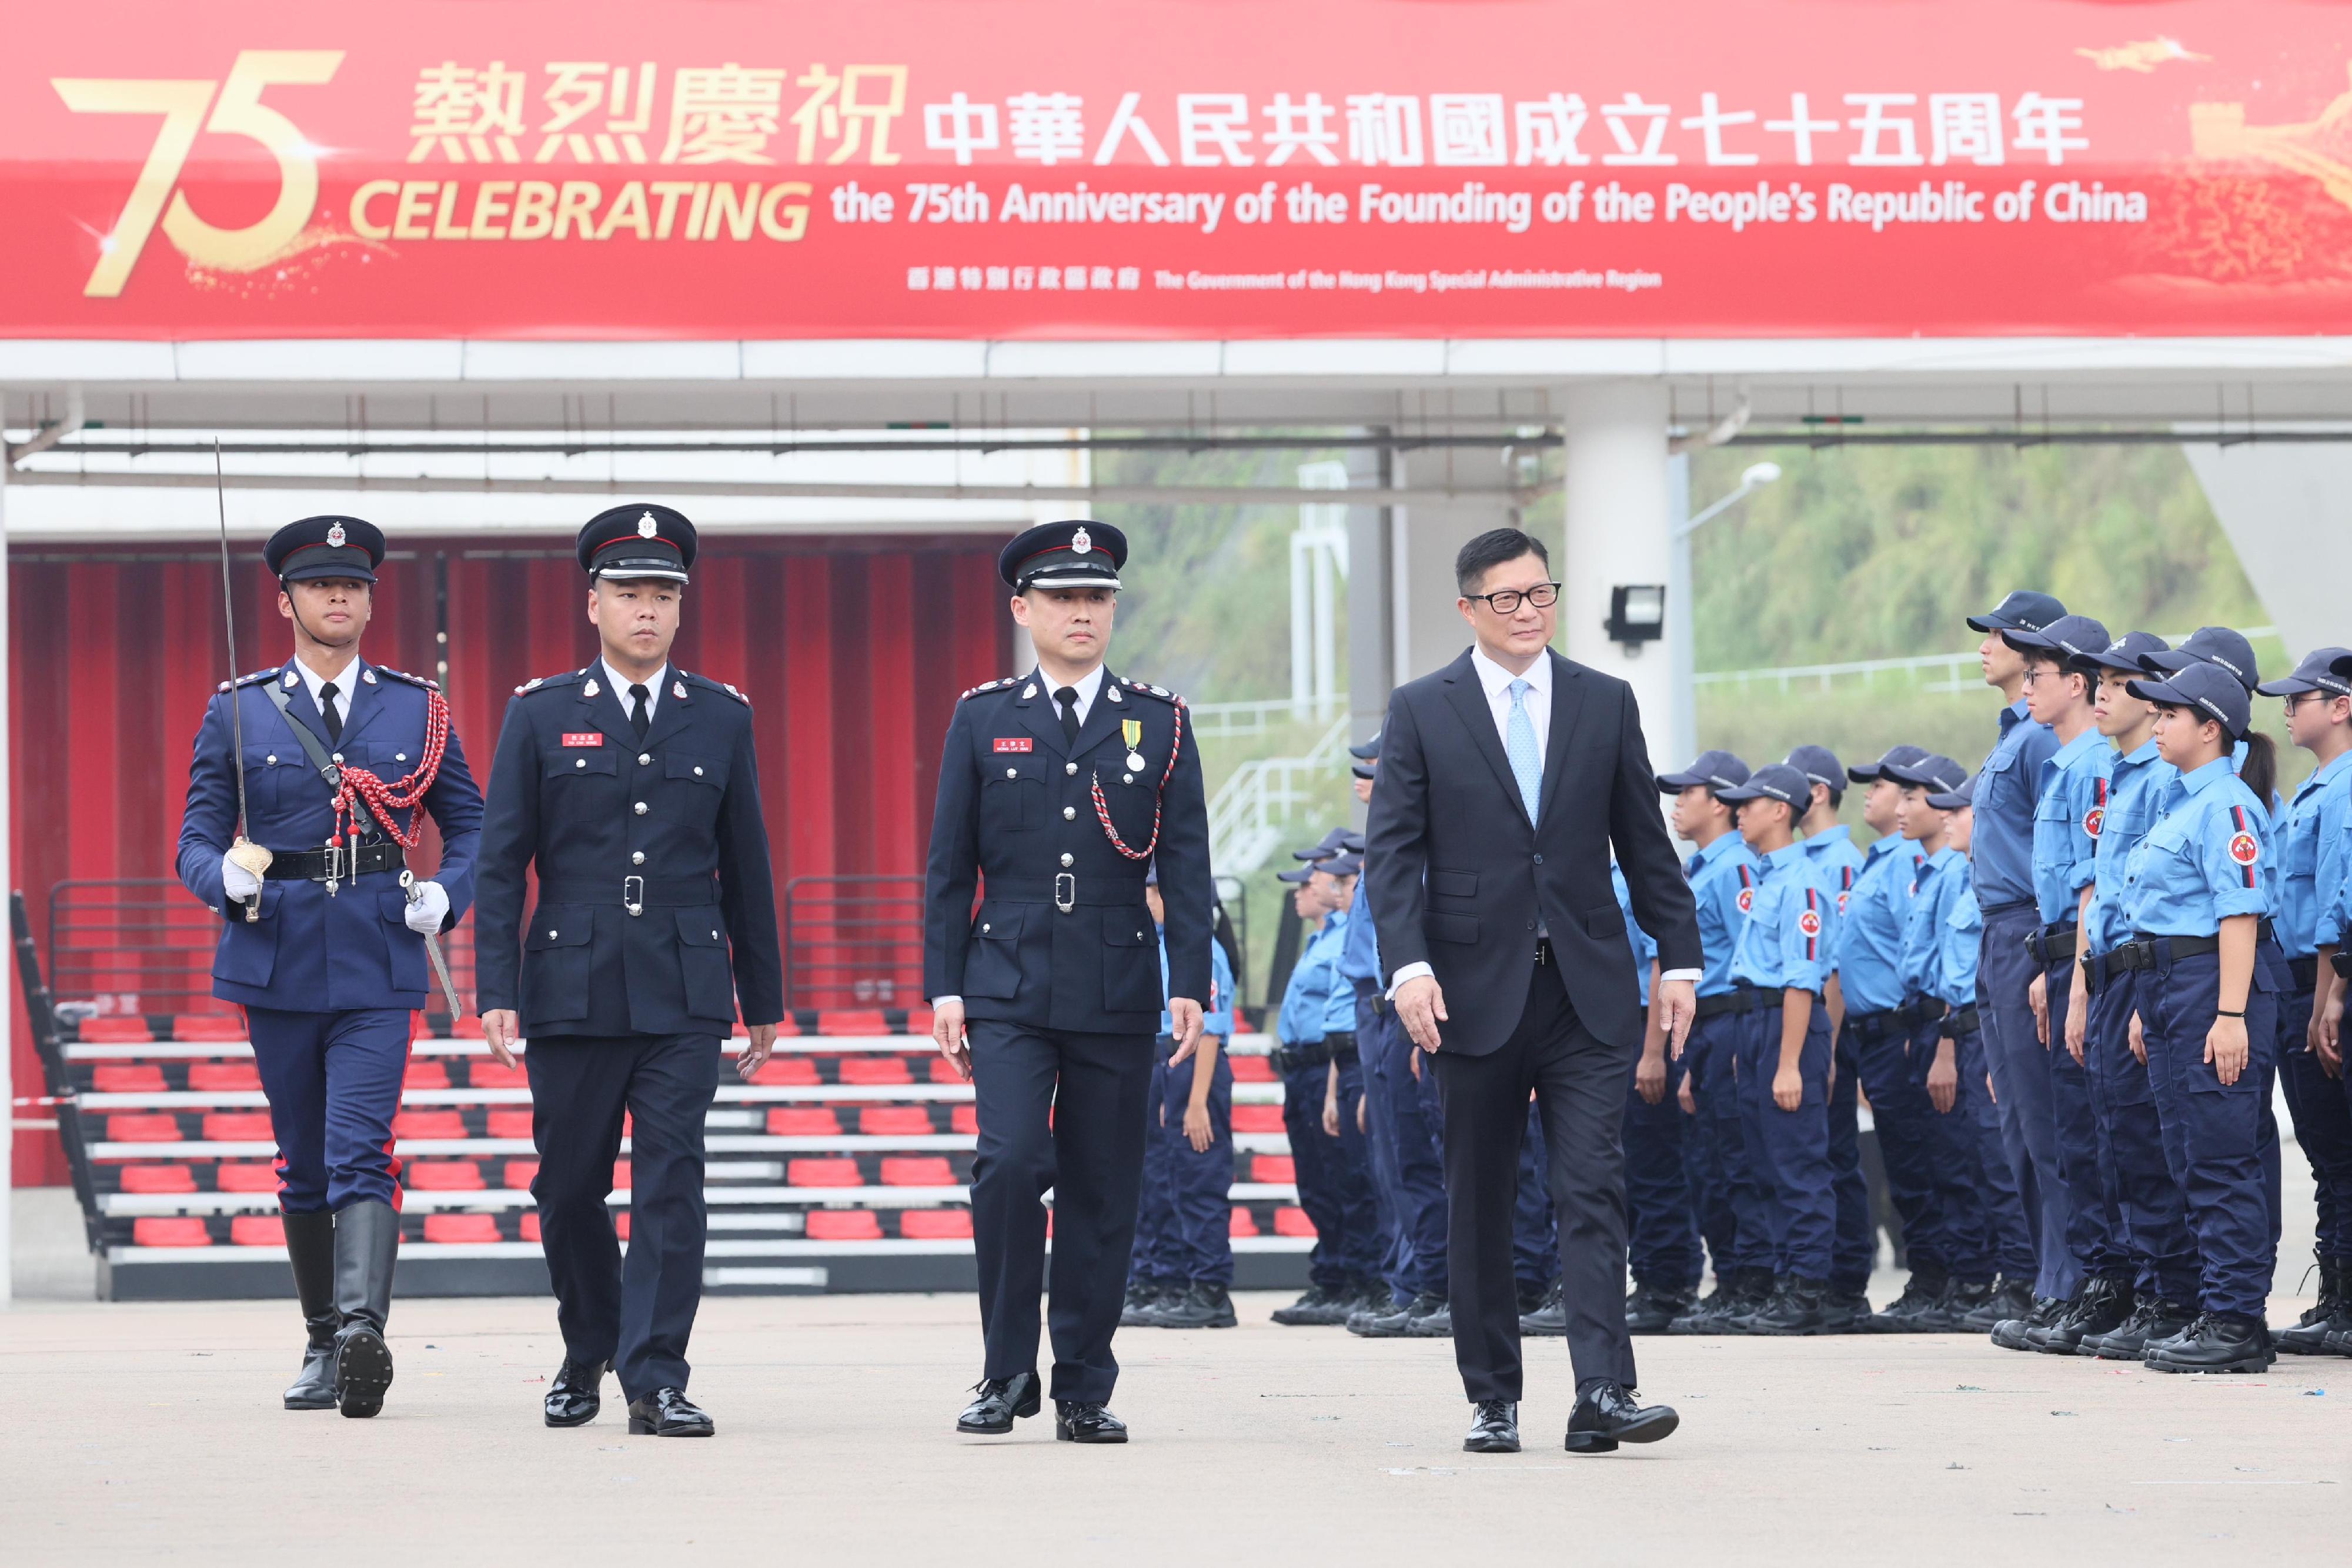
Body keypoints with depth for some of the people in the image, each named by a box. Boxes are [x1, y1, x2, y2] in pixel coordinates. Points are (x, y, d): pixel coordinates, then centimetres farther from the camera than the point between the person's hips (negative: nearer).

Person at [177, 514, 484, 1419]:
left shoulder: (418, 710, 8)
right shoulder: (237, 713, 6)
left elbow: (471, 826, 14)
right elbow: (196, 840, 5)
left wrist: (446, 895, -5)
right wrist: (226, 877, -17)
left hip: (379, 966, -2)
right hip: (277, 964, 2)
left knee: (360, 1152, -17)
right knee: (303, 1166, 10)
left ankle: (363, 1328, -31)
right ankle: (324, 1344, 22)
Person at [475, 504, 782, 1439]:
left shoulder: (721, 719, 7)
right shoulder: (541, 716, 3)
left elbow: (746, 866, 11)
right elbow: (502, 863, 2)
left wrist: (764, 1001, 11)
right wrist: (496, 994, -6)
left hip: (684, 996, 0)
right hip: (572, 993, 0)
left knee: (672, 1183, -9)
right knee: (570, 1188, 8)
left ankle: (656, 1383, -8)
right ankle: (587, 1352, 29)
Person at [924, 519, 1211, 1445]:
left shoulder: (1160, 724, 7)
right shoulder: (983, 720, 6)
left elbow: (1186, 867, 4)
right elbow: (949, 865, 6)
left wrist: (1189, 986, -4)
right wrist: (943, 988, -1)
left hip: (1117, 991, 1)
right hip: (1008, 987, -1)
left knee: (1101, 1193, 3)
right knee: (1010, 1162, -17)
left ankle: (1084, 1392, 11)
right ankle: (1007, 1371, -4)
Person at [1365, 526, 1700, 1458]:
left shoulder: (1606, 705, 9)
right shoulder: (1421, 712, 4)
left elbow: (1644, 844, 13)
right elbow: (1393, 851, -2)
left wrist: (1678, 959, 7)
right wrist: (1407, 966, -14)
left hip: (1587, 994, 1)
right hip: (1476, 991, 0)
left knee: (1592, 1190, -9)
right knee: (1479, 1206, 6)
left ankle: (1604, 1395, -16)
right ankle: (1492, 1398, 15)